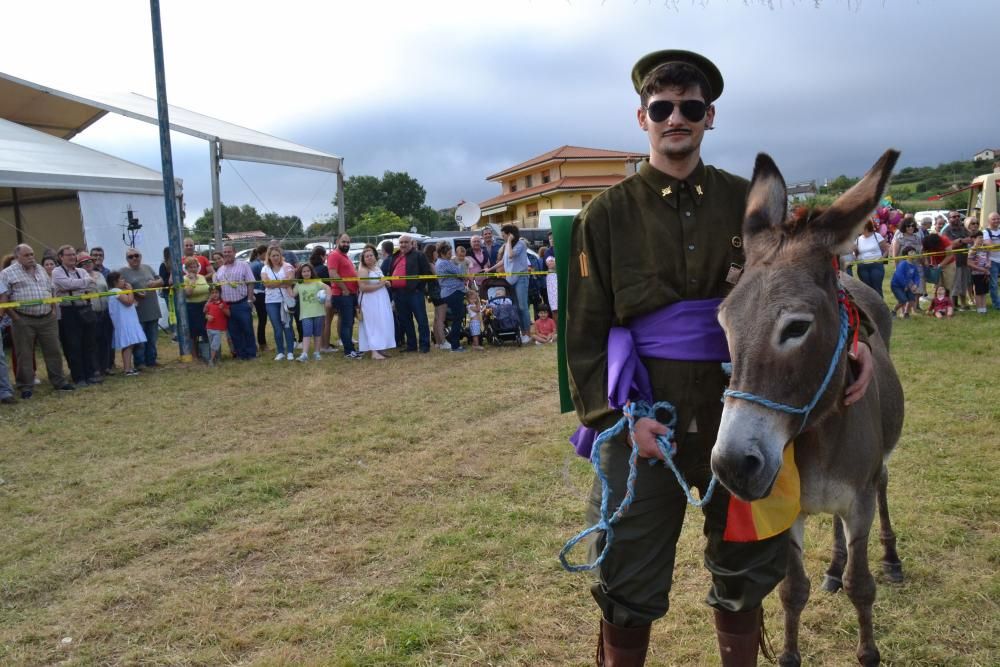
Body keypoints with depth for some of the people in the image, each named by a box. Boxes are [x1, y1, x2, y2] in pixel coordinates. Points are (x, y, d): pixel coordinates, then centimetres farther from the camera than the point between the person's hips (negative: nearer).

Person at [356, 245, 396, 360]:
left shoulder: (377, 268, 14)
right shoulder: (363, 270, -12)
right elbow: (363, 287, -23)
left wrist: (386, 283, 7)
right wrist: (379, 285, -19)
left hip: (382, 301, 9)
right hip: (370, 302, -8)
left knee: (382, 325, 9)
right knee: (373, 325, -10)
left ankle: (379, 348, 16)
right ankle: (374, 351, -11)